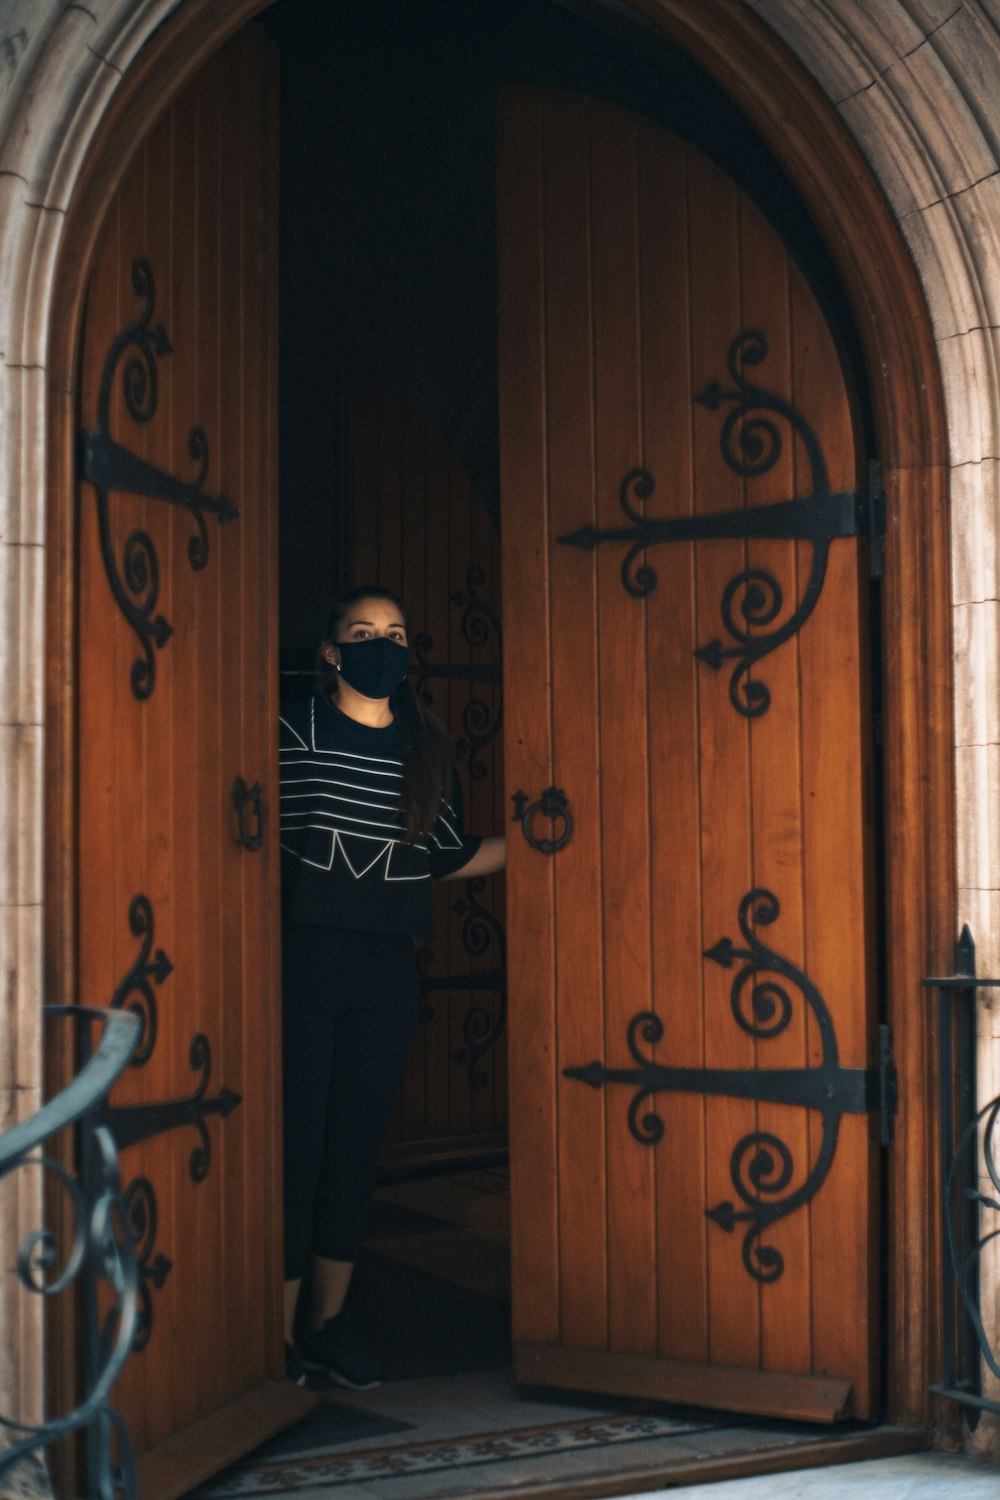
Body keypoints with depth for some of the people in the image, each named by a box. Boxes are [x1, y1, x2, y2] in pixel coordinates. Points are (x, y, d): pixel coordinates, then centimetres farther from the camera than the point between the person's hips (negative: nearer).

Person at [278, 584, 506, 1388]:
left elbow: (450, 856, 17)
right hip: (303, 959, -4)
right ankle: (280, 1330, 10)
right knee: (297, 1141, -2)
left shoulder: (426, 749, 11)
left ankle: (329, 1322, 23)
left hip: (388, 968, 4)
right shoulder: (293, 732, -3)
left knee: (358, 1143, 10)